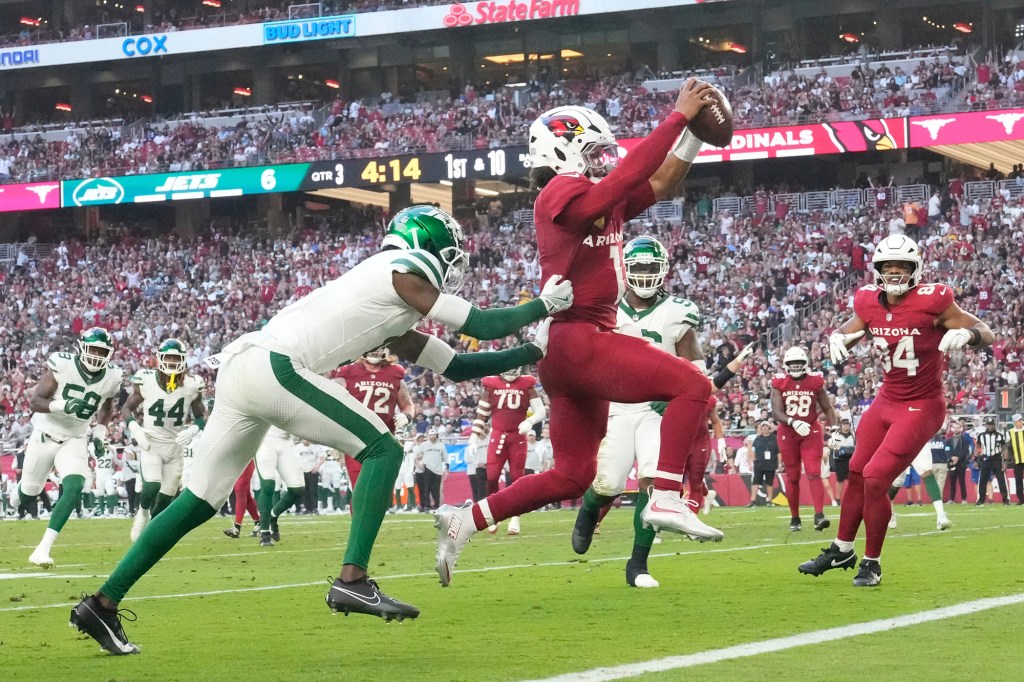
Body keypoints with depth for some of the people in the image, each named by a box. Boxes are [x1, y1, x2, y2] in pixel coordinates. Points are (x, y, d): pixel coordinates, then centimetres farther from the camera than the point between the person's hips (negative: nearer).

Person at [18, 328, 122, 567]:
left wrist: (100, 433, 4)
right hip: (46, 434, -2)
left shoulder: (111, 377, -8)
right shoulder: (62, 365, -19)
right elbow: (34, 401, -20)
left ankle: (43, 548, -20)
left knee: (74, 489, -22)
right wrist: (62, 405, -36)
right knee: (29, 493, 10)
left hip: (75, 440, 2)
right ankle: (20, 490, 51)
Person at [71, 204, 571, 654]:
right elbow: (480, 326, 1)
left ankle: (102, 603, 12)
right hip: (274, 365, -9)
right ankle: (353, 580, -12)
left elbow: (456, 366, 31)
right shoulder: (403, 271, 1)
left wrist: (536, 350, 32)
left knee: (200, 502, 12)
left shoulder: (396, 324, 27)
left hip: (239, 370, 9)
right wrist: (544, 305, 16)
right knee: (382, 450, -4)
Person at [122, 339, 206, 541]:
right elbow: (127, 408, 1)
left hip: (175, 447, 3)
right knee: (152, 487, -23)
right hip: (150, 444, -2)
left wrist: (193, 430, -15)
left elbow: (201, 416, 6)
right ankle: (143, 512, 8)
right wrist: (134, 428, -17)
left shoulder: (191, 386, -8)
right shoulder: (146, 381, -13)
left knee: (166, 498, 4)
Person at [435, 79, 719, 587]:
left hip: (585, 345, 10)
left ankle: (464, 521, 16)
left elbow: (659, 184, 23)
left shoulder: (602, 202, 18)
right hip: (576, 339, -10)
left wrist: (694, 133, 13)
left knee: (572, 476, 13)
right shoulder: (565, 194, -10)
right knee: (691, 386, -14)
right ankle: (665, 501, -20)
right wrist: (679, 117, -19)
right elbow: (627, 177, -22)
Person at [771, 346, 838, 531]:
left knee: (814, 473, -13)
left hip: (811, 431, -1)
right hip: (788, 433, 1)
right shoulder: (779, 383, -6)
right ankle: (794, 517, 19)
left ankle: (819, 515, -21)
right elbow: (776, 412, -15)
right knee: (792, 477, 8)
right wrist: (793, 422, -32)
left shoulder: (815, 382, -4)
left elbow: (827, 408, 5)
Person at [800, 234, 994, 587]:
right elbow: (846, 331, 15)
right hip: (887, 400, 6)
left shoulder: (931, 302, -19)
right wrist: (837, 339, -9)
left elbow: (987, 334, -15)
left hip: (921, 407, -6)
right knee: (857, 473, 15)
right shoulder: (870, 303, -4)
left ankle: (871, 563, 5)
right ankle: (842, 550, 36)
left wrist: (965, 333, -37)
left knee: (876, 479, -13)